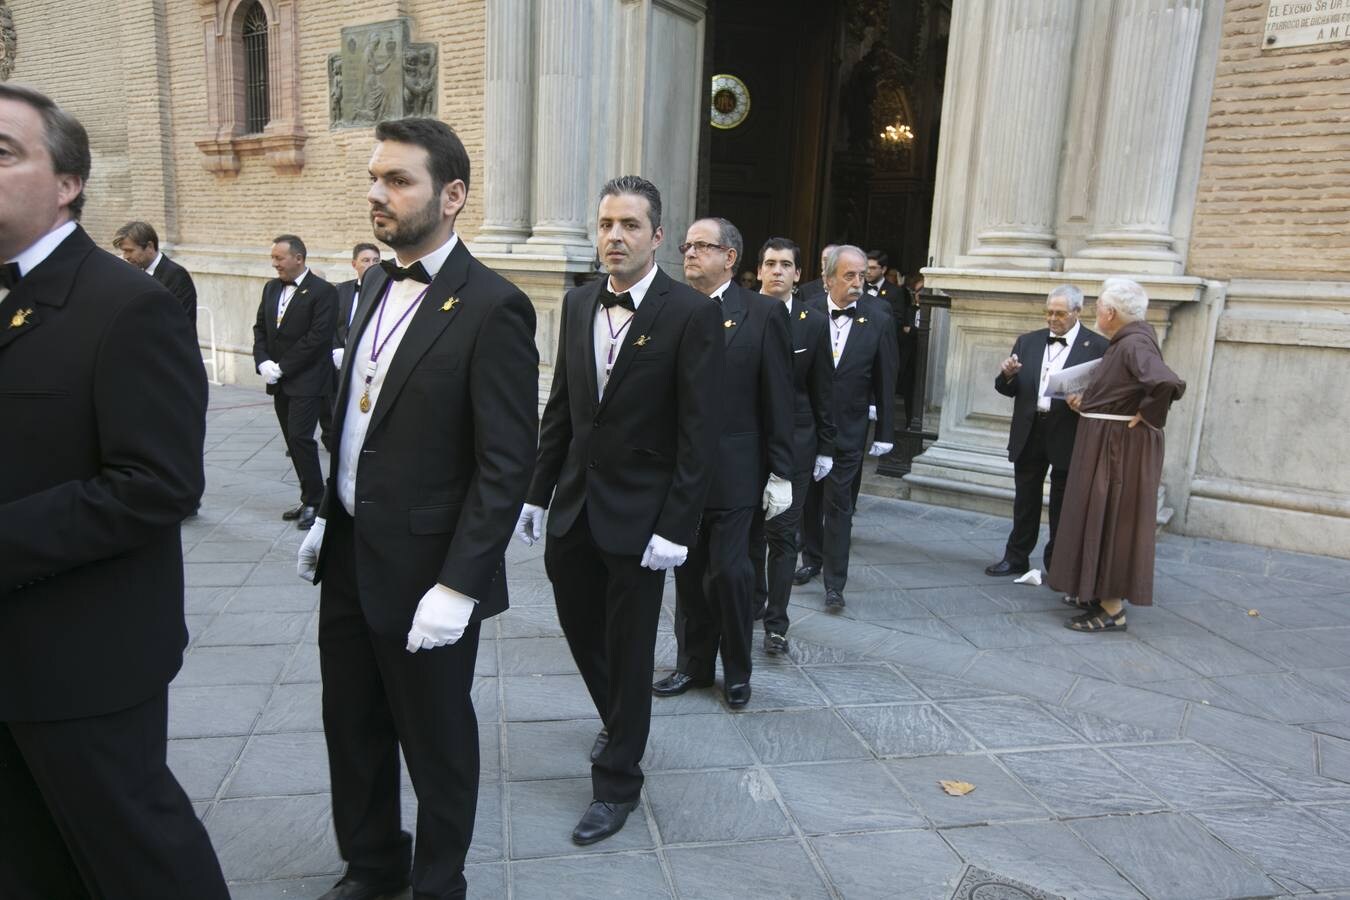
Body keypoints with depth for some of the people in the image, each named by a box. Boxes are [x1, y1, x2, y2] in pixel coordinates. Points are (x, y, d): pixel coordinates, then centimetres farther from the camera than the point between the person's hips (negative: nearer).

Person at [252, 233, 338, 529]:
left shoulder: (322, 291, -11)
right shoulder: (271, 288, 13)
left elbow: (318, 337, -17)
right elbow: (260, 328, 14)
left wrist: (281, 368, -15)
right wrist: (263, 363, -3)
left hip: (307, 381, -7)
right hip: (280, 381, 7)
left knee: (300, 438, -11)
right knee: (293, 440, 10)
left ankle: (313, 502, 2)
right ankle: (310, 500, 20)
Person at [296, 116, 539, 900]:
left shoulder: (492, 307, -17)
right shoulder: (377, 283, 8)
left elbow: (508, 463, -19)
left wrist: (458, 586, -21)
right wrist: (328, 515, 12)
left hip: (423, 571, -8)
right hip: (349, 556, 8)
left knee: (435, 741, 12)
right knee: (352, 726, 22)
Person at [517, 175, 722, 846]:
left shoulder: (691, 314, -12)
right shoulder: (578, 303, 5)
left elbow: (698, 432, -14)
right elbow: (560, 407, 10)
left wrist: (676, 527, -17)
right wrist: (538, 493, 8)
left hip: (638, 514, -5)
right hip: (574, 505, 6)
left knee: (629, 649, 7)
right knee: (580, 626, 19)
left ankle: (617, 782, 26)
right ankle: (618, 721, 47)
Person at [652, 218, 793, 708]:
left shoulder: (763, 314, -4)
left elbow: (779, 399, -4)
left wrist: (780, 472, -5)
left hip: (732, 469, -3)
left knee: (730, 571, 2)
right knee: (689, 571, 12)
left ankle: (737, 671, 23)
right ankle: (693, 664, 30)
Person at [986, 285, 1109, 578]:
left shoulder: (1097, 346, -2)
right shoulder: (1027, 342, 10)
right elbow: (1008, 390, 10)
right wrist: (1007, 375, -11)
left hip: (1068, 436, -3)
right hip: (1029, 432, 4)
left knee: (1062, 504, 7)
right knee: (1025, 500, 12)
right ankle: (1016, 558, 22)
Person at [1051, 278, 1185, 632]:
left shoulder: (1134, 344, -21)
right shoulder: (1125, 341, 10)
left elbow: (1169, 383, -36)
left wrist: (1146, 416, -23)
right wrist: (1088, 401, 9)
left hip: (1120, 446, -10)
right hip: (1107, 443, 10)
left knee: (1110, 519, -3)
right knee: (1099, 517, 17)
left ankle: (1112, 610, 5)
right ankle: (1095, 592, 29)